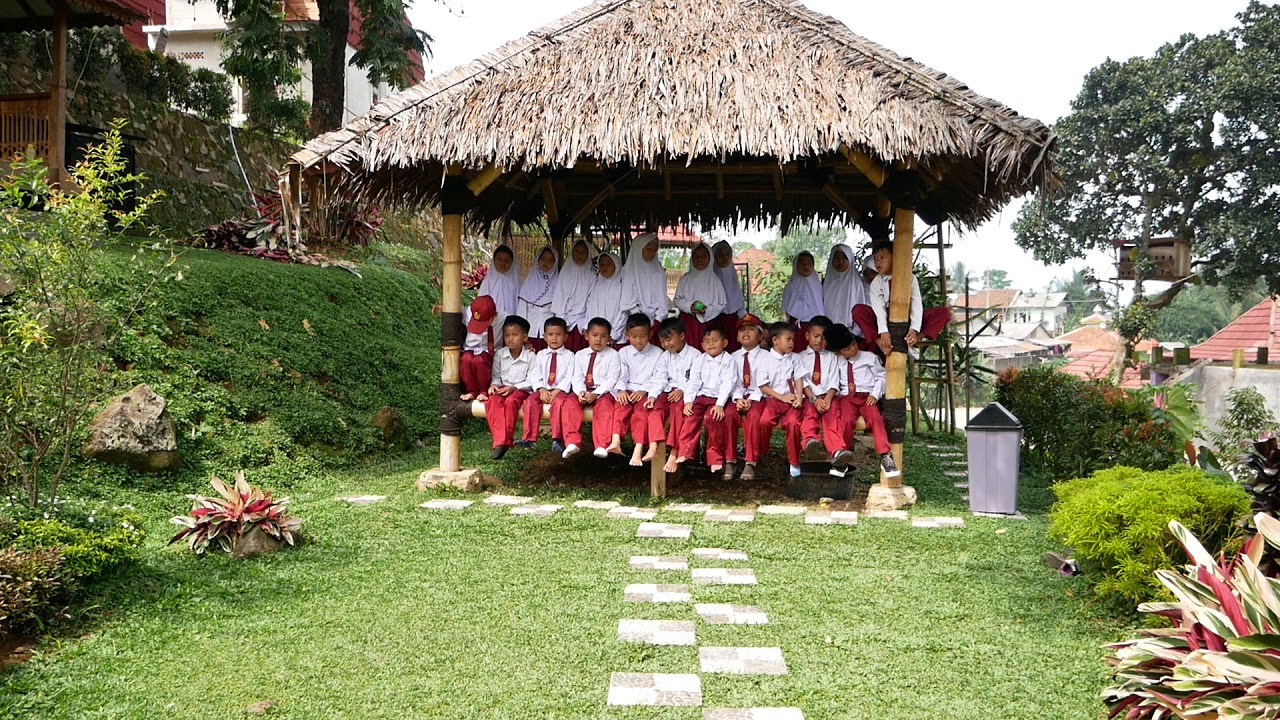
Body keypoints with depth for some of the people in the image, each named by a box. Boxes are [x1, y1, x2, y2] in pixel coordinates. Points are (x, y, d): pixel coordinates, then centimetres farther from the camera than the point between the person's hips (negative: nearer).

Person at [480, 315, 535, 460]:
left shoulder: (530, 356, -3)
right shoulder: (500, 354, 8)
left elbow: (531, 381, -7)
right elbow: (496, 375, 12)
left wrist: (513, 388, -19)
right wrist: (494, 385, -11)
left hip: (521, 389, -3)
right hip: (501, 388, 3)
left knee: (511, 401, -37)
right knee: (492, 401, -31)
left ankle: (505, 441, -33)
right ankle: (500, 441, -39)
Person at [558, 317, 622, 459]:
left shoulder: (612, 355, 2)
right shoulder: (579, 355, 12)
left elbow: (611, 380, -7)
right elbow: (577, 378, 5)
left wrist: (596, 394, -21)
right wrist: (581, 392, -17)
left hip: (604, 391, -3)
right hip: (584, 391, 3)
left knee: (604, 405, -34)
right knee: (569, 402, -24)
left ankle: (602, 445, -39)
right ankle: (572, 442, -32)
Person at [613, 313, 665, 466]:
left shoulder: (657, 353, 6)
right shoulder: (623, 353, 13)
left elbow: (659, 379, -3)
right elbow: (620, 375, 1)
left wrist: (644, 391, -18)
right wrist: (621, 390, -20)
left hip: (647, 393, -2)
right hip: (628, 392, 2)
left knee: (641, 409, -31)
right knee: (620, 407, -29)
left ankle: (639, 448, -42)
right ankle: (616, 441, -45)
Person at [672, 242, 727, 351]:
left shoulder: (714, 280, 3)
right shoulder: (686, 279, 6)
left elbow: (722, 304, 3)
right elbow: (677, 300, 7)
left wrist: (708, 310, -13)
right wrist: (689, 306, -10)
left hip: (708, 322, -1)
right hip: (688, 322, 1)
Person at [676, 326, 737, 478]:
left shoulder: (728, 361, 0)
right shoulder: (699, 361, 12)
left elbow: (727, 384, -9)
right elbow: (693, 382, 5)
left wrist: (720, 404, -21)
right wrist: (688, 401, -10)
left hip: (719, 398, -3)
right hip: (701, 396, 3)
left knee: (712, 417, -29)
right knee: (691, 416, -24)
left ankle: (715, 458, -19)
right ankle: (684, 453, -21)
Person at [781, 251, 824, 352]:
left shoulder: (817, 285, 6)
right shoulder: (791, 286, 5)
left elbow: (822, 307, 8)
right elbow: (787, 309, 9)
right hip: (796, 326, 0)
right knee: (797, 353, -7)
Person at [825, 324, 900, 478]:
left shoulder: (869, 357, 10)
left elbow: (881, 377, 10)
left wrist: (875, 395, -4)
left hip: (867, 396, 0)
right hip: (847, 397, 1)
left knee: (875, 417, -30)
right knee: (846, 420, -30)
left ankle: (885, 456, -36)